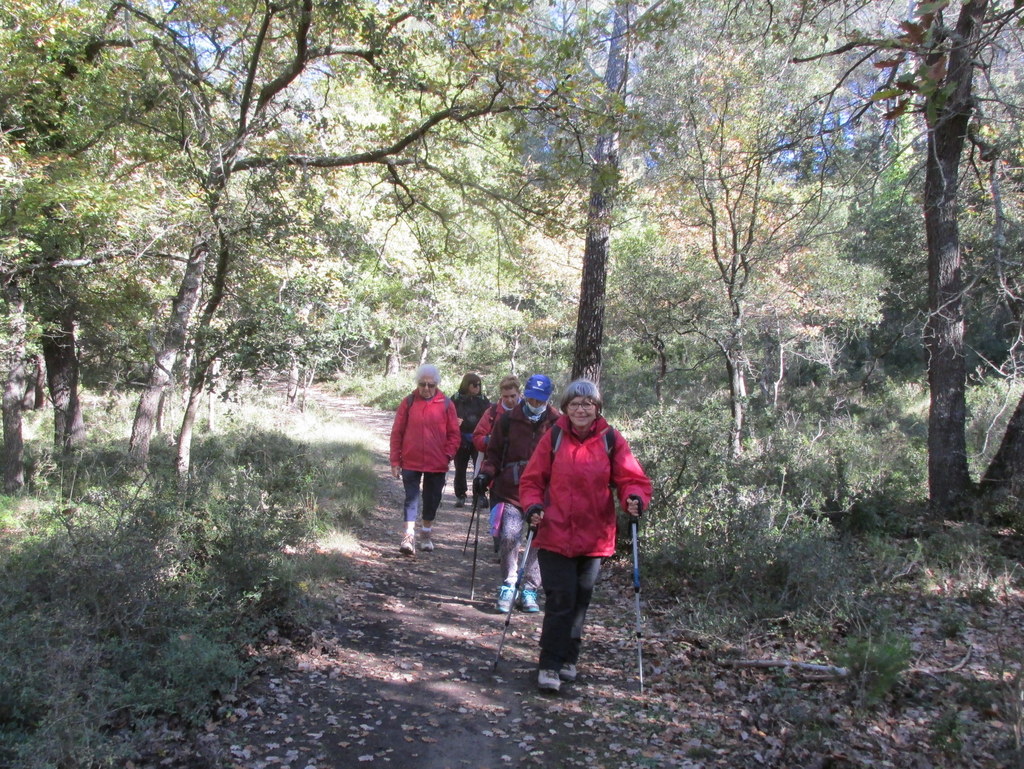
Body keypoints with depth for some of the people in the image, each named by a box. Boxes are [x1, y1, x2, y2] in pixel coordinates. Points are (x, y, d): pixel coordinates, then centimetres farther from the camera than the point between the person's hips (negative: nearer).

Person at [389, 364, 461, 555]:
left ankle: (427, 533, 30)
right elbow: (397, 433, 2)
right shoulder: (408, 402, -1)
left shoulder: (446, 404, 0)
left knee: (432, 499, 12)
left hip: (437, 464, 1)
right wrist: (395, 461, 0)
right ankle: (409, 536, 0)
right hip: (411, 462, -1)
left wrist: (447, 455, -7)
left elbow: (454, 434, 4)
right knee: (411, 498, -3)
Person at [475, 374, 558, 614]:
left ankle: (529, 590, 18)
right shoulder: (508, 420, 3)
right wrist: (486, 473, -4)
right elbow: (494, 452, 12)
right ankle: (508, 585, 7)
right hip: (510, 492, 0)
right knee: (508, 537, -12)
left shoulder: (557, 424, 2)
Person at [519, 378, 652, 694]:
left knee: (580, 601, 14)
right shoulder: (553, 438, -1)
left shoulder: (611, 440, 0)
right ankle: (549, 666, 8)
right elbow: (532, 479, 3)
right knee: (560, 600, -4)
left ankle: (568, 659, 31)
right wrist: (533, 505, -14)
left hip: (594, 538, 2)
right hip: (555, 535, -2)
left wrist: (635, 498, -23)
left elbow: (632, 478, -2)